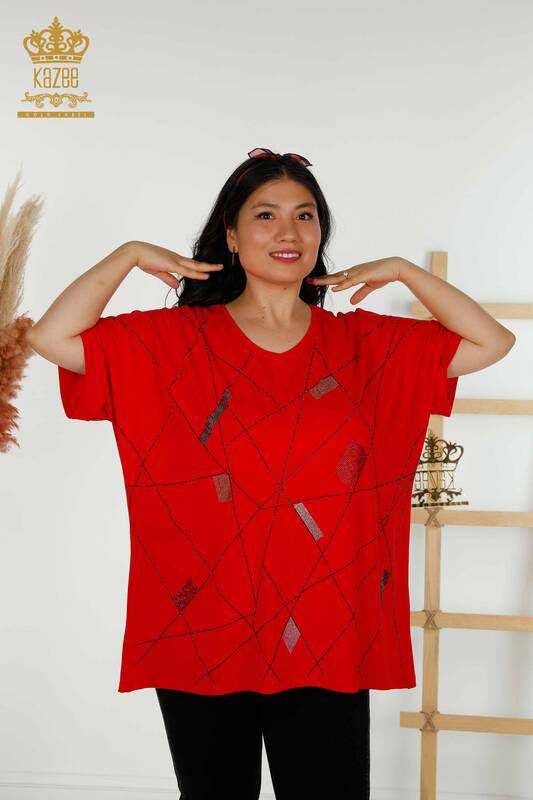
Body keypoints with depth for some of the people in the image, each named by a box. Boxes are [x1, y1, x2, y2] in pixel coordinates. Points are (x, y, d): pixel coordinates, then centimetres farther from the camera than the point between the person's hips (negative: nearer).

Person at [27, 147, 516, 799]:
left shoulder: (365, 344, 6)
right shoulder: (175, 341, -1)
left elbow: (492, 343, 5)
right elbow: (50, 338, -10)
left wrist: (402, 270, 1)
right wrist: (130, 255, -7)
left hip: (328, 643, 1)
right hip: (202, 641, -1)